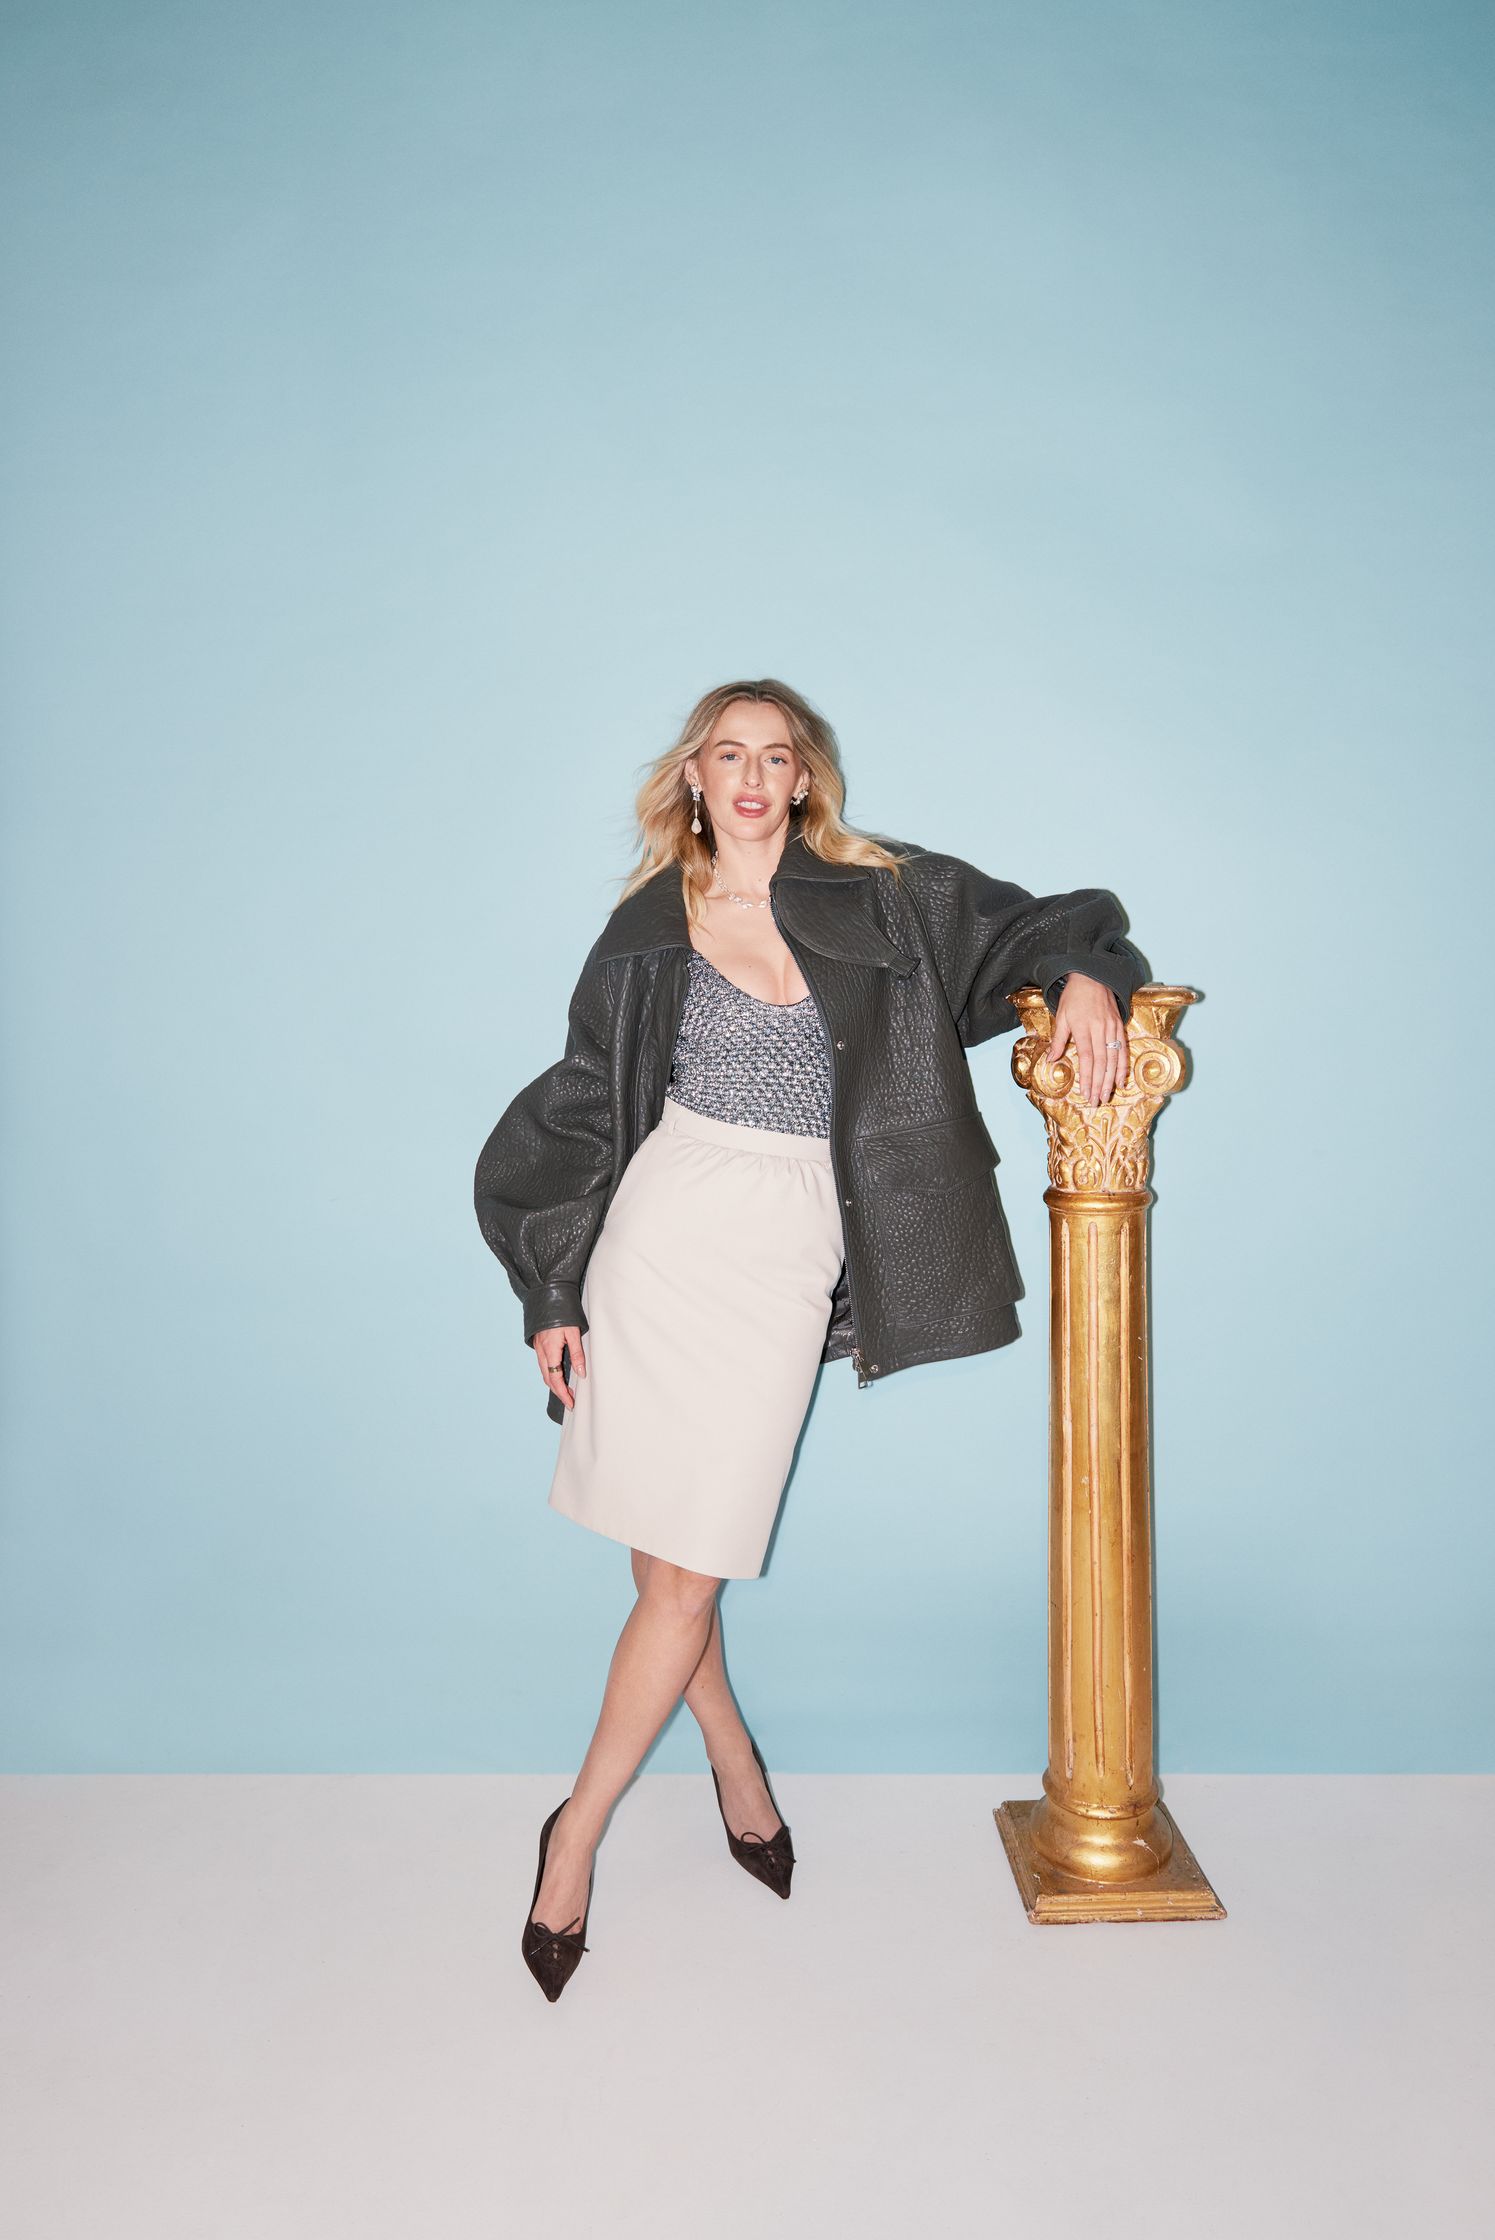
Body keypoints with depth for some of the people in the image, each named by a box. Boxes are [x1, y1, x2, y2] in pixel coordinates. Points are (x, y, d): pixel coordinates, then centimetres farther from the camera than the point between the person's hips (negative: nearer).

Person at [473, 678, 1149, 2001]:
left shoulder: (877, 896, 7)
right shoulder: (648, 928, 7)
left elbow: (1025, 926, 16)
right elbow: (581, 1112, 10)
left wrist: (1087, 974, -7)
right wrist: (553, 1292, 8)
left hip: (792, 1259, -1)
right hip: (666, 1238, 1)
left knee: (687, 1574, -1)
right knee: (668, 1556, 4)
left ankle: (577, 1835, 20)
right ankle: (734, 1760, 32)